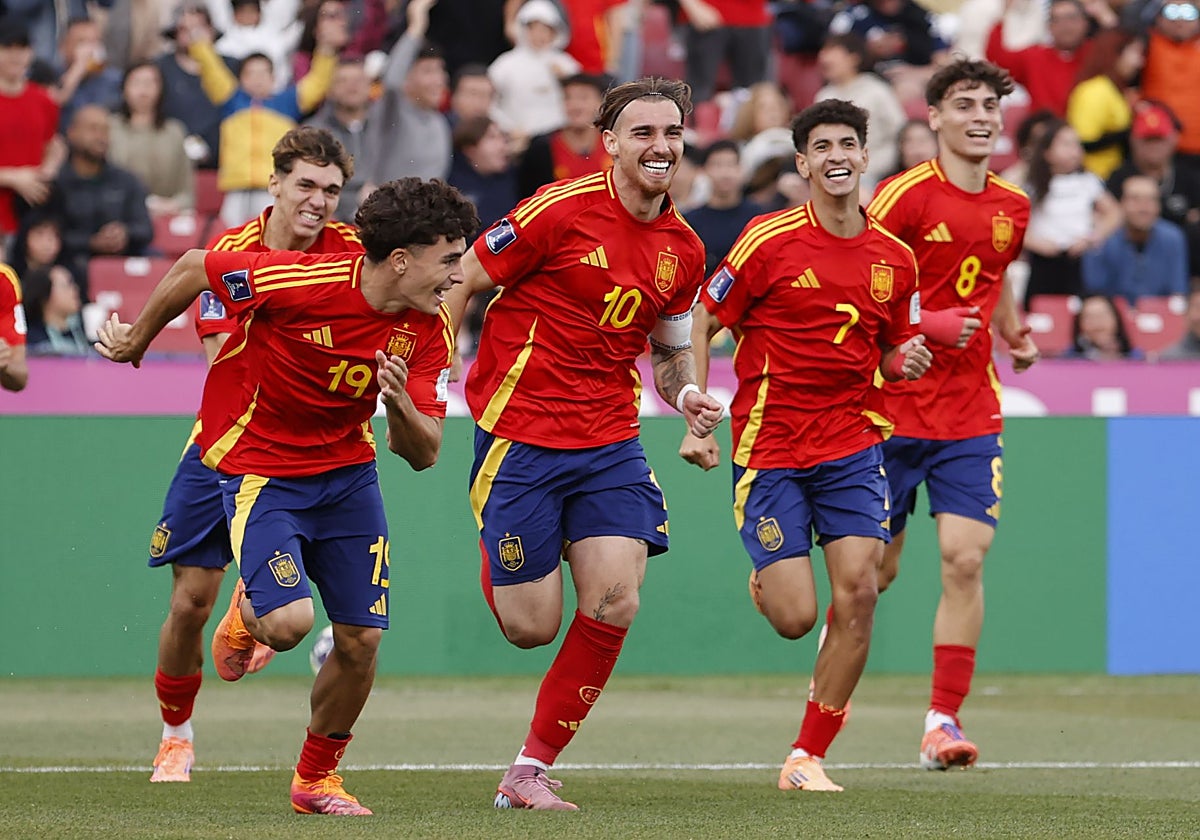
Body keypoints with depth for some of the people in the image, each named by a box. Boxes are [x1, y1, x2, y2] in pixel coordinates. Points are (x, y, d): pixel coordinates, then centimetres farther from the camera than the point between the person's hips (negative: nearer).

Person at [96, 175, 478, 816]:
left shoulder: (428, 328, -10)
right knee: (289, 621, -22)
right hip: (259, 467, -5)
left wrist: (399, 405, -32)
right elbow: (193, 269, -10)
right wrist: (136, 342, 7)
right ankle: (246, 614, 17)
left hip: (347, 470, 5)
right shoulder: (297, 281, -27)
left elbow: (423, 454, -8)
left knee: (360, 638, 0)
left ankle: (315, 779, 24)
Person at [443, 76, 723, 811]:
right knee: (532, 626, -3)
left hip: (610, 441, 5)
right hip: (519, 437, -5)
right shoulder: (561, 211, -11)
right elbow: (462, 283, -5)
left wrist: (686, 395, 0)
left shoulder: (684, 249, 6)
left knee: (615, 603, -12)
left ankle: (531, 771, 3)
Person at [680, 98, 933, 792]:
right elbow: (702, 325, -1)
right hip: (770, 447, -3)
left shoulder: (895, 259, 5)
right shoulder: (769, 240, -7)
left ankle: (809, 757, 1)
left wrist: (907, 363, -6)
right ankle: (766, 581, 33)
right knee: (796, 617, -7)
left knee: (857, 595, -11)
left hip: (853, 443, 3)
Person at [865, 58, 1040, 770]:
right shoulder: (904, 196, -10)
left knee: (965, 559, -11)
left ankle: (944, 721, -6)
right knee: (876, 569, 6)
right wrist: (923, 326, -21)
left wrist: (1015, 331, 10)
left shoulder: (1013, 207, 8)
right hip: (894, 408, -3)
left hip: (972, 412, 3)